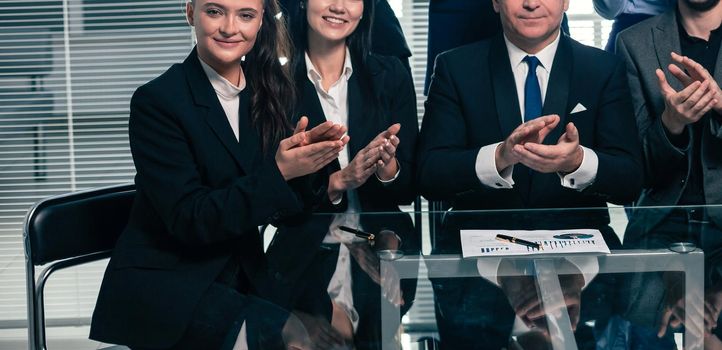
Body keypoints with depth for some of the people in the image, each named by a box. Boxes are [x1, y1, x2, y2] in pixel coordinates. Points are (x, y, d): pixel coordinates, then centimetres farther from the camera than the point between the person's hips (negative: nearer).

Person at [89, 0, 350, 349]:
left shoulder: (266, 93, 6)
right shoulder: (156, 100, -11)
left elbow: (280, 211, 5)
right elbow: (188, 219, -16)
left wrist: (303, 160, -15)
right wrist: (277, 173, -25)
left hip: (244, 278, 5)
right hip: (159, 284, -5)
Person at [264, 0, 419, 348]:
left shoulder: (390, 75, 7)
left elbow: (408, 188, 6)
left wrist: (388, 167, -14)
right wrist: (339, 181, -15)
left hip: (382, 241, 2)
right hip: (306, 246, -2)